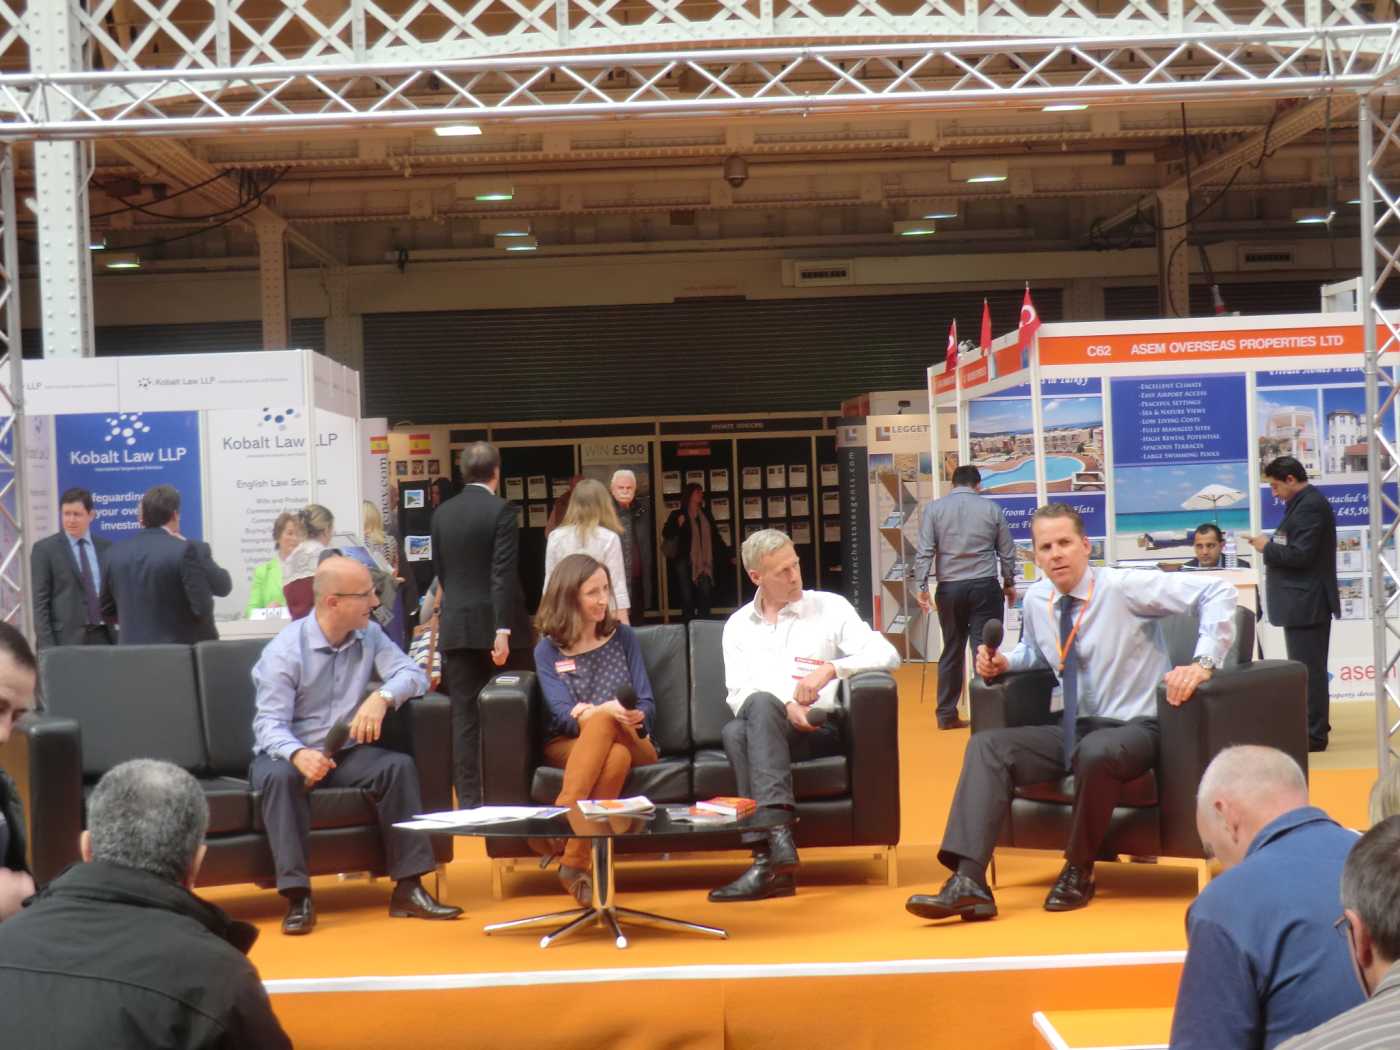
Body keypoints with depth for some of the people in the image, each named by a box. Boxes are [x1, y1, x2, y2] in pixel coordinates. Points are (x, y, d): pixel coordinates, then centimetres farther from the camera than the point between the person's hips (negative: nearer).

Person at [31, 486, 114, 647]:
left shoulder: (106, 547, 11)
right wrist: (47, 648, -11)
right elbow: (40, 602, -3)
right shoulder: (45, 549, 1)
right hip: (67, 639, -3)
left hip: (103, 637, 3)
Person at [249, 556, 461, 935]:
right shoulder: (284, 651, -12)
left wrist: (383, 696, -30)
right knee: (280, 776, -37)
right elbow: (270, 723, -19)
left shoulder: (369, 636, 3)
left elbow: (413, 674, -8)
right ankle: (297, 896, -36)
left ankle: (408, 889, -23)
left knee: (399, 765, -23)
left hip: (345, 753, 4)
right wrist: (299, 754, -41)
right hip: (289, 752, -4)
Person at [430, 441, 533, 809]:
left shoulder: (442, 513, 7)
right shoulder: (501, 510, -9)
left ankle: (468, 800, 3)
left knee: (464, 716, 4)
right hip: (494, 625, -4)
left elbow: (439, 571, 12)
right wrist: (503, 630, -18)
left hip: (455, 626, 4)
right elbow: (503, 574, -15)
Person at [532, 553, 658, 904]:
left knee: (605, 729, -38)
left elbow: (647, 704, 5)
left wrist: (633, 717, -21)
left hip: (631, 742, 1)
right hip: (568, 745, -1)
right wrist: (606, 710, -32)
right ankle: (575, 865, -42)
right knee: (616, 756, -38)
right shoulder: (548, 650, 4)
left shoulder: (622, 637, 11)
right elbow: (563, 715, -10)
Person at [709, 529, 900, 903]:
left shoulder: (829, 608, 10)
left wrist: (831, 669, -16)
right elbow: (737, 693, 5)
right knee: (734, 730, -34)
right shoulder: (738, 626, 18)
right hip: (764, 728, 2)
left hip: (819, 729, -2)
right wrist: (786, 706, -15)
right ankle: (776, 851, -43)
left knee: (760, 705, -34)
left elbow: (887, 655, -1)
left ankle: (769, 860, -44)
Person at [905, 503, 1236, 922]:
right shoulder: (1036, 600, 3)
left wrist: (1203, 663, -25)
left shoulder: (1124, 587, -14)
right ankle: (969, 882, -26)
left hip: (1134, 728, -6)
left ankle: (1079, 872, -15)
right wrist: (1004, 661, 5)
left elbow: (1217, 592, -16)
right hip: (1073, 730, 6)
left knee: (1094, 752, -40)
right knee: (988, 746, -14)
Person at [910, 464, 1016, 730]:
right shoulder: (992, 508, 4)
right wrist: (1009, 583, 21)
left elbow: (924, 552, -5)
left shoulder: (934, 508, 3)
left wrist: (922, 586, -2)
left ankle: (946, 715, 13)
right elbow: (1007, 551, 8)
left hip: (949, 588, 2)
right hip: (985, 586, -1)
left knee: (952, 650, 10)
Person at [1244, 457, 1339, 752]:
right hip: (1307, 602, 11)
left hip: (1306, 603, -11)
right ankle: (1314, 724, 25)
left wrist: (1268, 548, -11)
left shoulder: (1310, 506, -16)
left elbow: (1300, 554, -23)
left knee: (1307, 669, -7)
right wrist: (1271, 545, 4)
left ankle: (1313, 734, -3)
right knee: (1310, 668, 16)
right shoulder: (1306, 503, 16)